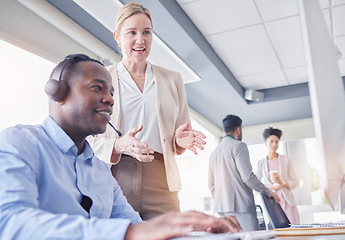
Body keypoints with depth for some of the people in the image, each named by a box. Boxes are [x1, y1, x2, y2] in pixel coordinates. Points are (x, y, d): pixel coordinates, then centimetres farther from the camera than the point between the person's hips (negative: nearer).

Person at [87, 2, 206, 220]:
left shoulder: (172, 79, 16)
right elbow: (90, 139, 4)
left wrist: (181, 139, -6)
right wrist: (119, 145, -17)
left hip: (160, 185, 2)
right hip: (114, 182, -1)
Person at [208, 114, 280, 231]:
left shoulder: (214, 152, 18)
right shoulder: (239, 145, -5)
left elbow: (211, 184, 18)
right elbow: (247, 177, -13)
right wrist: (269, 192, -3)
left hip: (222, 208, 8)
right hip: (241, 206, -7)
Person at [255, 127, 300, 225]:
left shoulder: (286, 160, 8)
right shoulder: (261, 163, 6)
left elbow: (295, 182, 7)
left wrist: (283, 183, -13)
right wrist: (272, 187, -12)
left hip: (287, 202, 1)